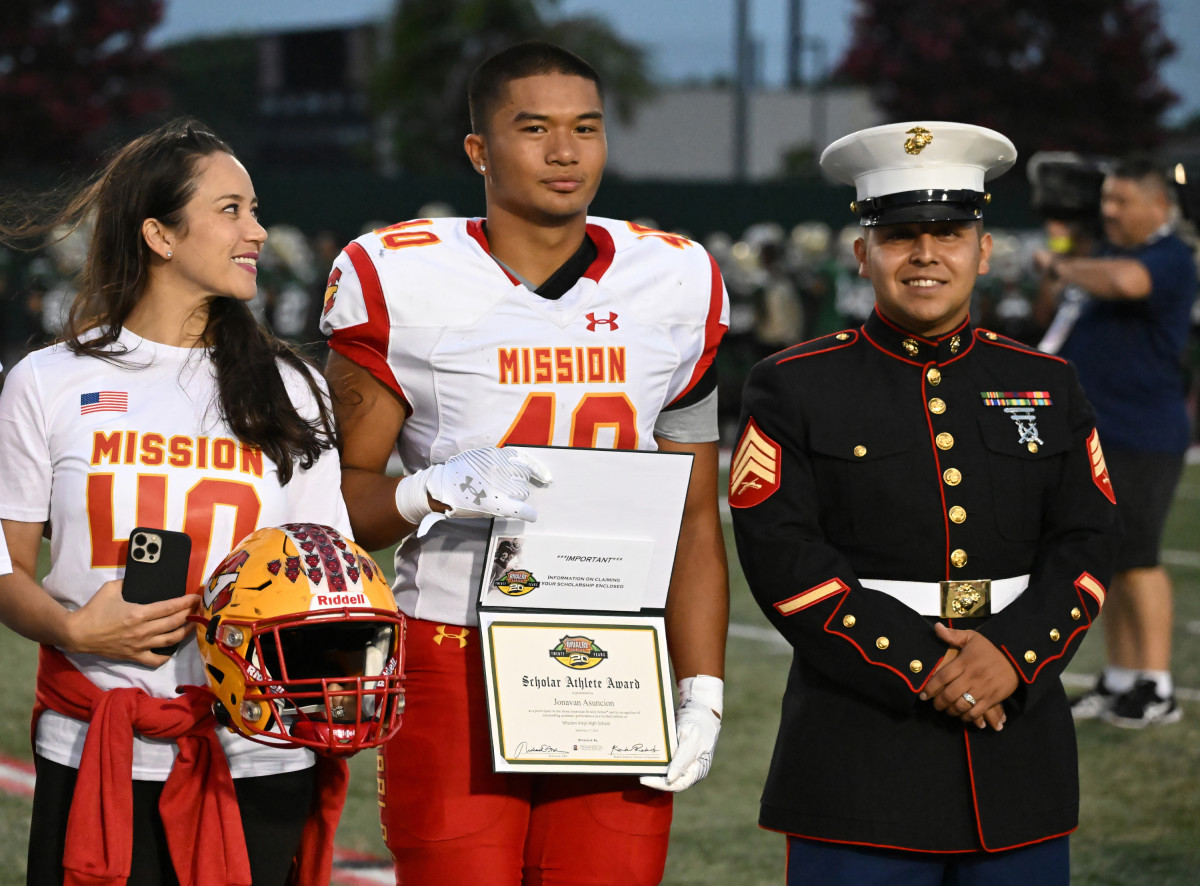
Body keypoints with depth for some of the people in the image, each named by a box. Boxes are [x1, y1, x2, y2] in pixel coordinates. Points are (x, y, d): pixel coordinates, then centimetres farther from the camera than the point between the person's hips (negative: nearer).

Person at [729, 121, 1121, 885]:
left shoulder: (1048, 387, 11)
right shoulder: (794, 391, 1)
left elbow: (1085, 546, 5)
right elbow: (783, 560, -8)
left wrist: (1014, 653, -13)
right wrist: (920, 668, -15)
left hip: (1020, 760, 3)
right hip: (861, 759, -3)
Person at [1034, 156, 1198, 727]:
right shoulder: (1110, 250, 17)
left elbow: (1124, 281, -36)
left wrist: (1062, 267, -18)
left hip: (1140, 438, -9)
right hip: (1095, 434, 9)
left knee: (1135, 558, -9)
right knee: (1109, 561, 12)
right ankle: (1119, 680, 18)